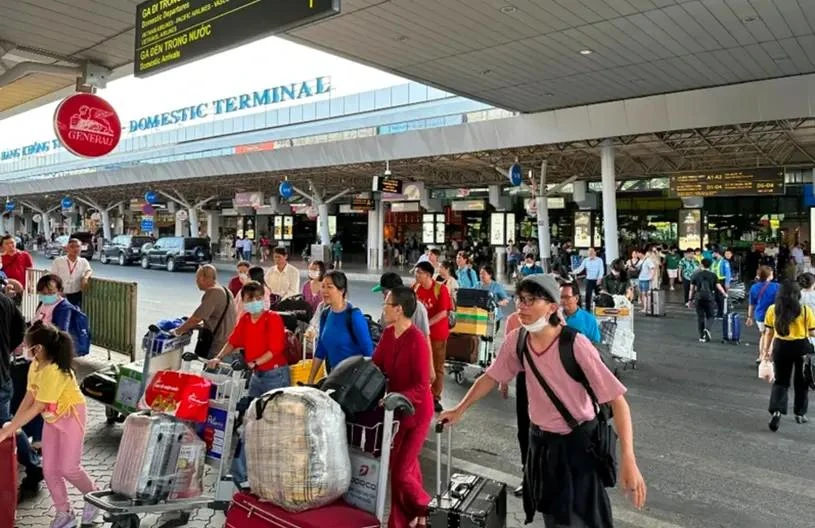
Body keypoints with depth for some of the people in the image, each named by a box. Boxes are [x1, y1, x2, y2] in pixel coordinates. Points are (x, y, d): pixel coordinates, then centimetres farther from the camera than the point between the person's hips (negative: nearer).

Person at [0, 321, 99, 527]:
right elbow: (28, 398, 1)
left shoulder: (54, 371, -31)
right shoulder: (35, 366, -4)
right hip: (52, 419, 8)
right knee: (49, 468, 7)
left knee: (68, 468, -5)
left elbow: (36, 408, -28)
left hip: (71, 417, -8)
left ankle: (94, 496, 21)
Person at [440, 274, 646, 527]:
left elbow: (617, 400, -24)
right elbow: (491, 377, 6)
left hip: (577, 441, -4)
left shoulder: (576, 345, -26)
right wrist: (460, 410, 9)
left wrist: (628, 461, -30)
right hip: (540, 439, 5)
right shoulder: (516, 340, -11)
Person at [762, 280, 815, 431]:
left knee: (780, 381, 9)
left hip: (781, 347, 1)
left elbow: (769, 332, 0)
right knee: (801, 382, 17)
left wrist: (766, 350, 10)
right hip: (802, 346, -1)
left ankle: (776, 411, -12)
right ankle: (800, 414, 27)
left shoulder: (772, 310, -4)